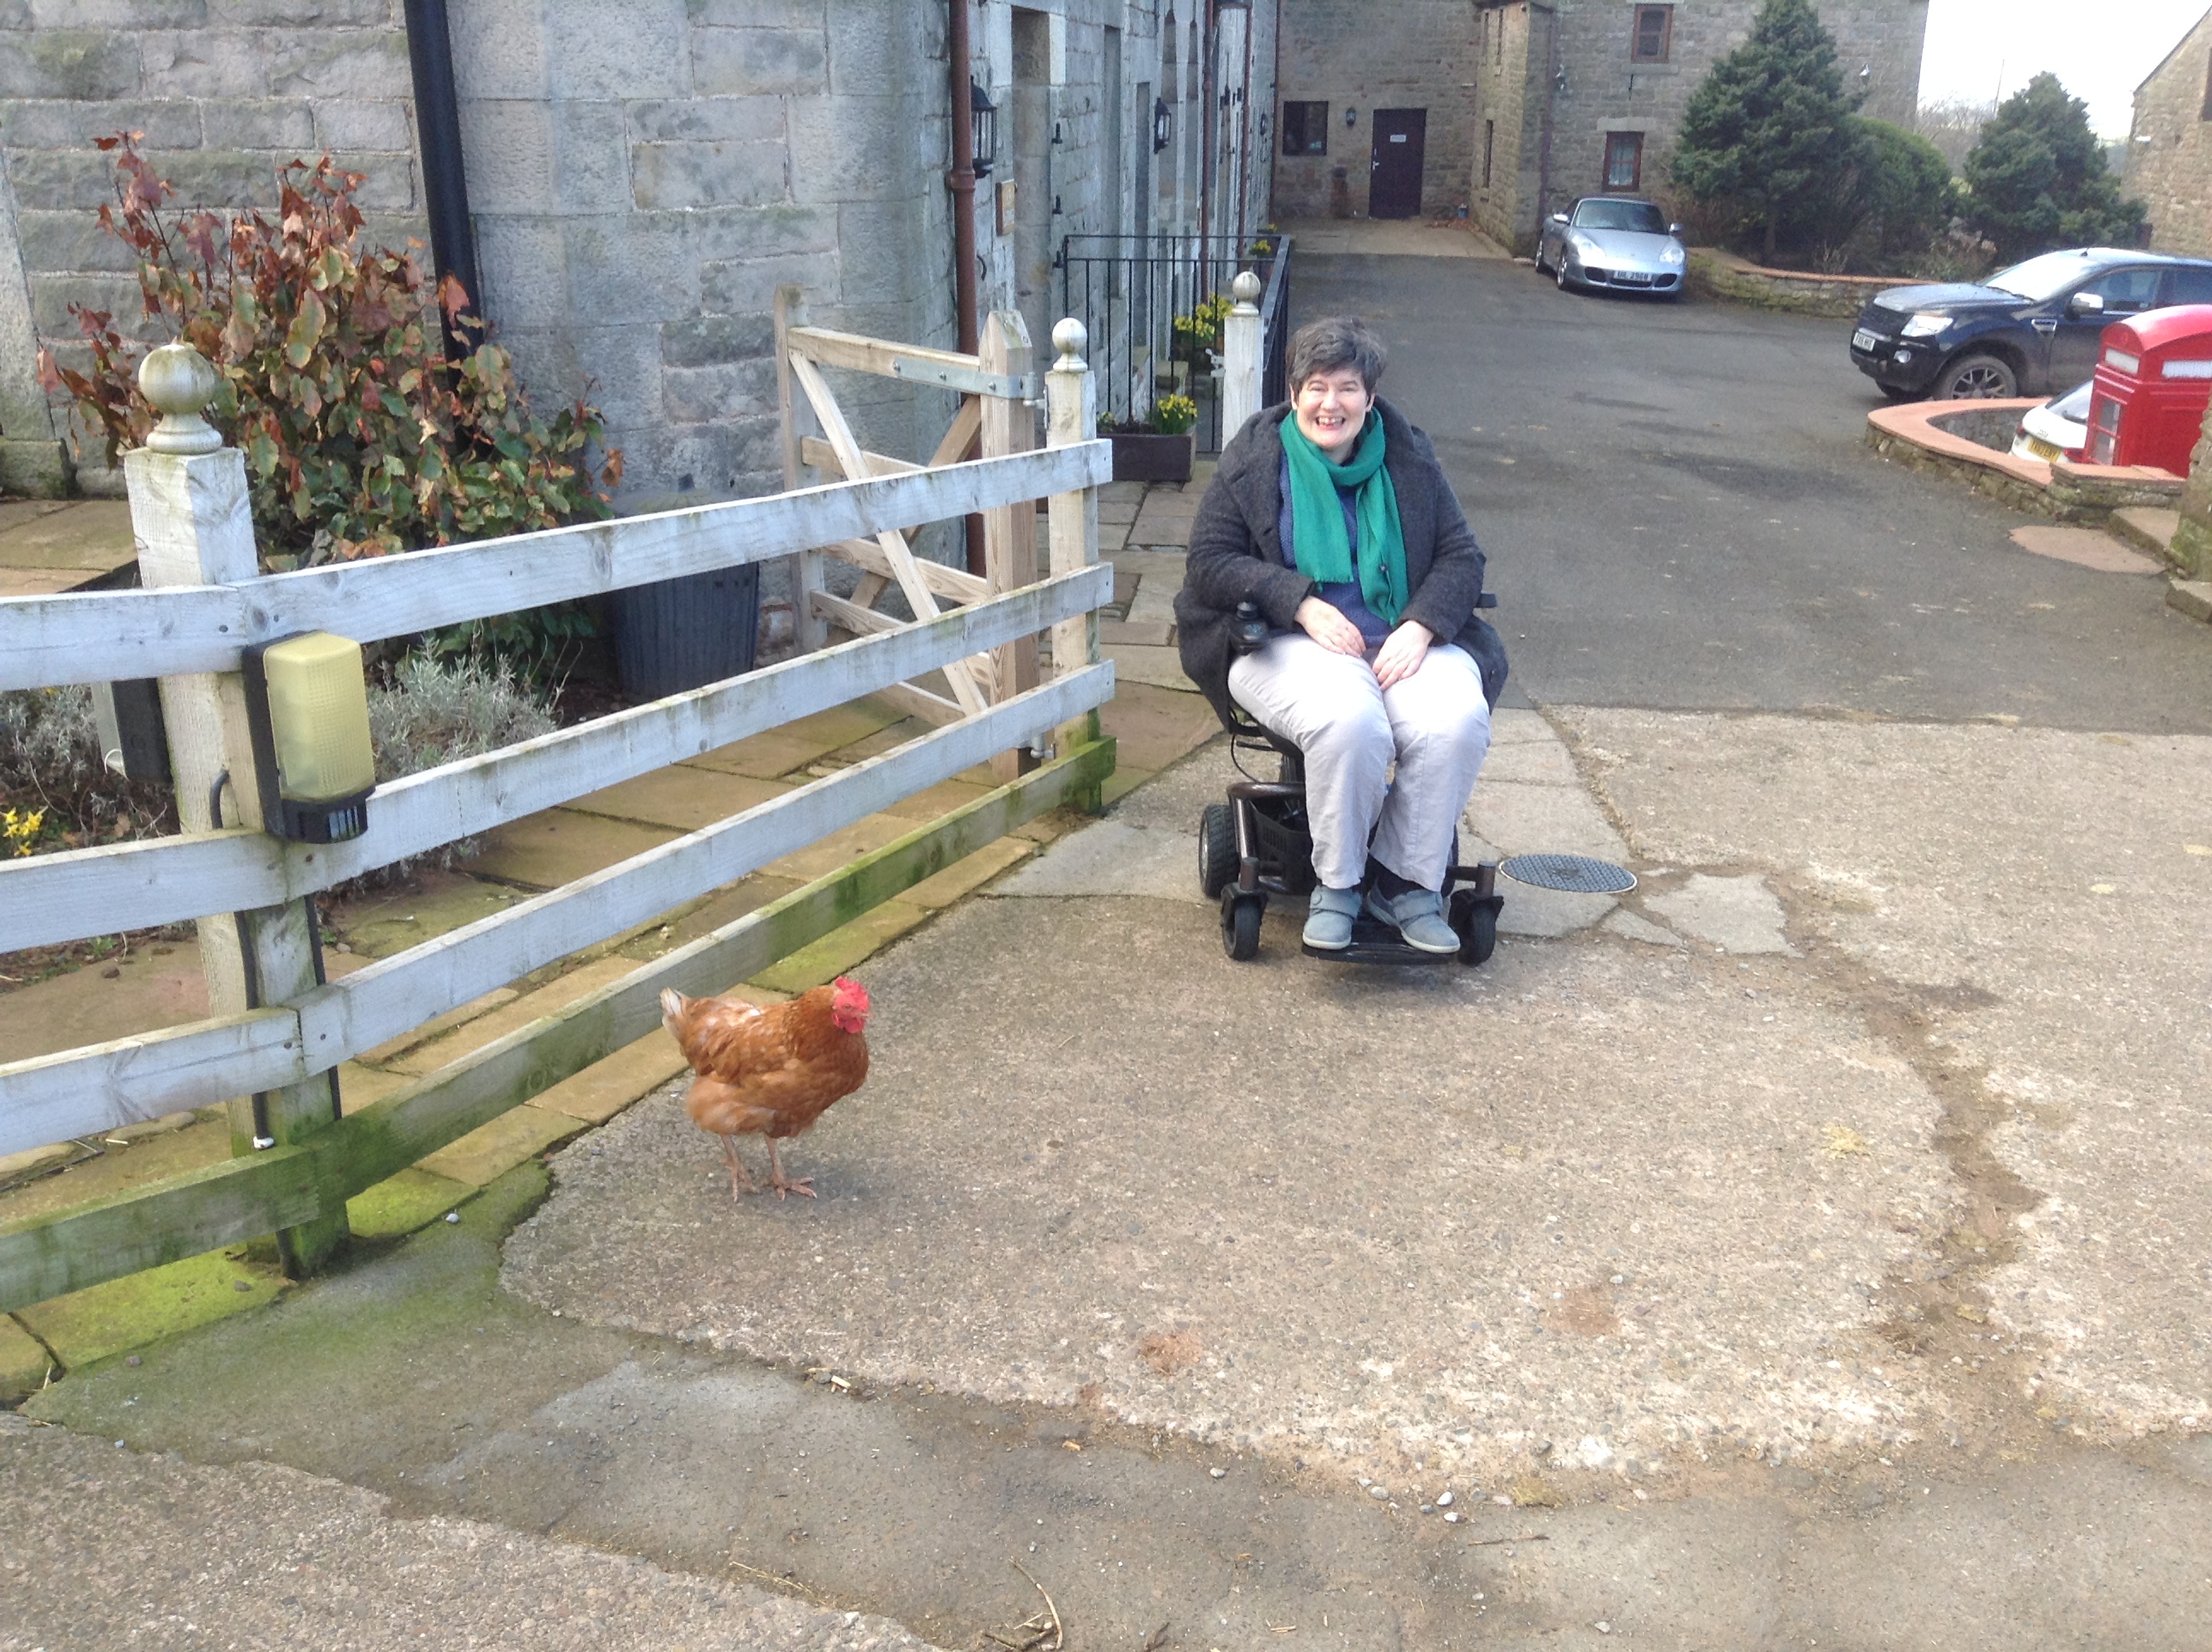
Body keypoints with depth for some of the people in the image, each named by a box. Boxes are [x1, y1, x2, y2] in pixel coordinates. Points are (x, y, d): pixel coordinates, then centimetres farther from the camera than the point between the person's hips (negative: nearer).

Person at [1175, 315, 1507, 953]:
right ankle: (1337, 884, -15)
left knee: (1457, 722, -29)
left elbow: (1462, 556, 9)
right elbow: (1208, 563, -2)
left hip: (1405, 641, 3)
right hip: (1291, 644, -3)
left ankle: (1409, 882, -12)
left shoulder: (1408, 458, 13)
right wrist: (1303, 603, -15)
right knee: (1349, 722, -36)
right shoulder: (1255, 459, 6)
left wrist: (1421, 625, -12)